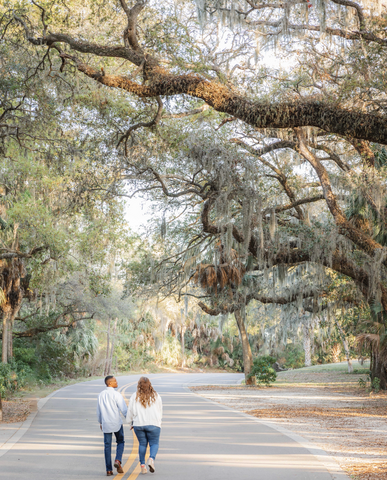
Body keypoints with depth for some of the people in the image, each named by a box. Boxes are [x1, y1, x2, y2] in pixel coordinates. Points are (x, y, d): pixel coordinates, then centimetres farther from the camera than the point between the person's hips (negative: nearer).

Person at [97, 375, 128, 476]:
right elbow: (124, 410, -13)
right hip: (117, 423, -4)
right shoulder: (116, 395, -11)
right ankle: (118, 460, -7)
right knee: (120, 442, 15)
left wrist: (100, 422, 29)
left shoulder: (101, 395, 6)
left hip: (106, 424, 4)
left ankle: (109, 470, 6)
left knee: (107, 446, 8)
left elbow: (99, 411, 15)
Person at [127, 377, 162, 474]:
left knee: (142, 444, 13)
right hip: (153, 424, -1)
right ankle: (151, 459, -19)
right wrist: (158, 422, 23)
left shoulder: (134, 396, -1)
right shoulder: (156, 396, 1)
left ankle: (142, 465, 7)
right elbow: (160, 411, 9)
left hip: (139, 425, 1)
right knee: (154, 443, 7)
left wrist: (131, 422, 16)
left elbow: (130, 411, 3)